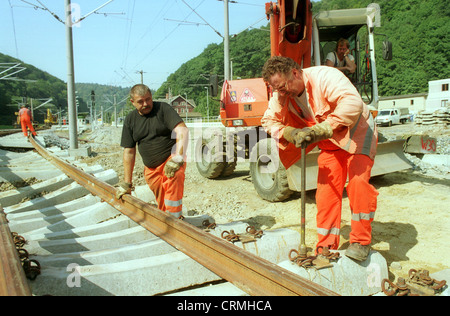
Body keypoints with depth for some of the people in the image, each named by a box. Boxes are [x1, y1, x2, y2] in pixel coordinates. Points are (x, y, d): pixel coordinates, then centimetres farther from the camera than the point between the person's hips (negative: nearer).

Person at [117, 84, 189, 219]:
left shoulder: (163, 108, -5)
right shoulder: (130, 120, 8)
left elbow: (182, 131, -16)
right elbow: (129, 152, 10)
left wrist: (177, 159, -28)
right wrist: (126, 183, 9)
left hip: (171, 158, -4)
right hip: (151, 169, 5)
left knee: (174, 177, -34)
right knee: (162, 206, 3)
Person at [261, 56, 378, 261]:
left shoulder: (324, 76, -28)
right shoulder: (281, 96, -9)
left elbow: (353, 103, -40)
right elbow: (269, 121, -4)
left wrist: (322, 129, -46)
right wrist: (291, 133, -23)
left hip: (357, 132, -5)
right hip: (330, 143, 5)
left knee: (358, 181, -19)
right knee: (326, 189, -3)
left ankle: (361, 242, -4)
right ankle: (326, 248, 5)